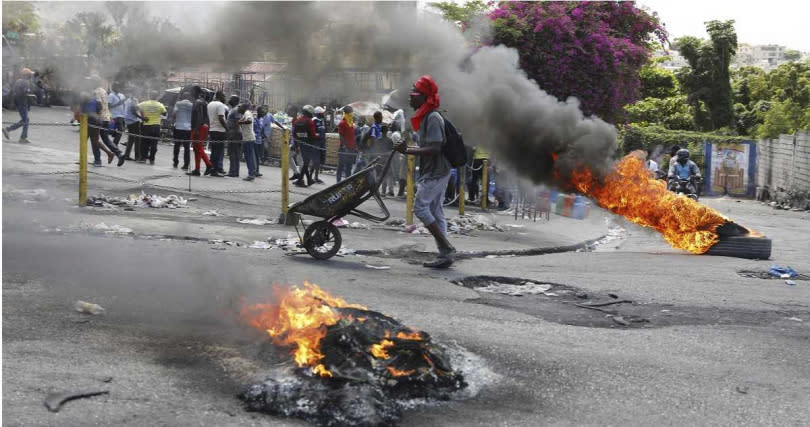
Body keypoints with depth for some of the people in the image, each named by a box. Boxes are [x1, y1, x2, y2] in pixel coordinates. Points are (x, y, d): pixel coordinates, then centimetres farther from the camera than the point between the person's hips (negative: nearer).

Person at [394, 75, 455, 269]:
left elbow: (435, 149, -24)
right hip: (436, 172, 10)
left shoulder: (433, 118, -16)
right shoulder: (425, 117, 16)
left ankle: (446, 247, -8)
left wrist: (408, 151, -22)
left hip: (435, 172, -10)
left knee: (420, 207, -9)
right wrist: (408, 149, 9)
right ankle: (444, 254, 11)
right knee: (435, 210, 10)